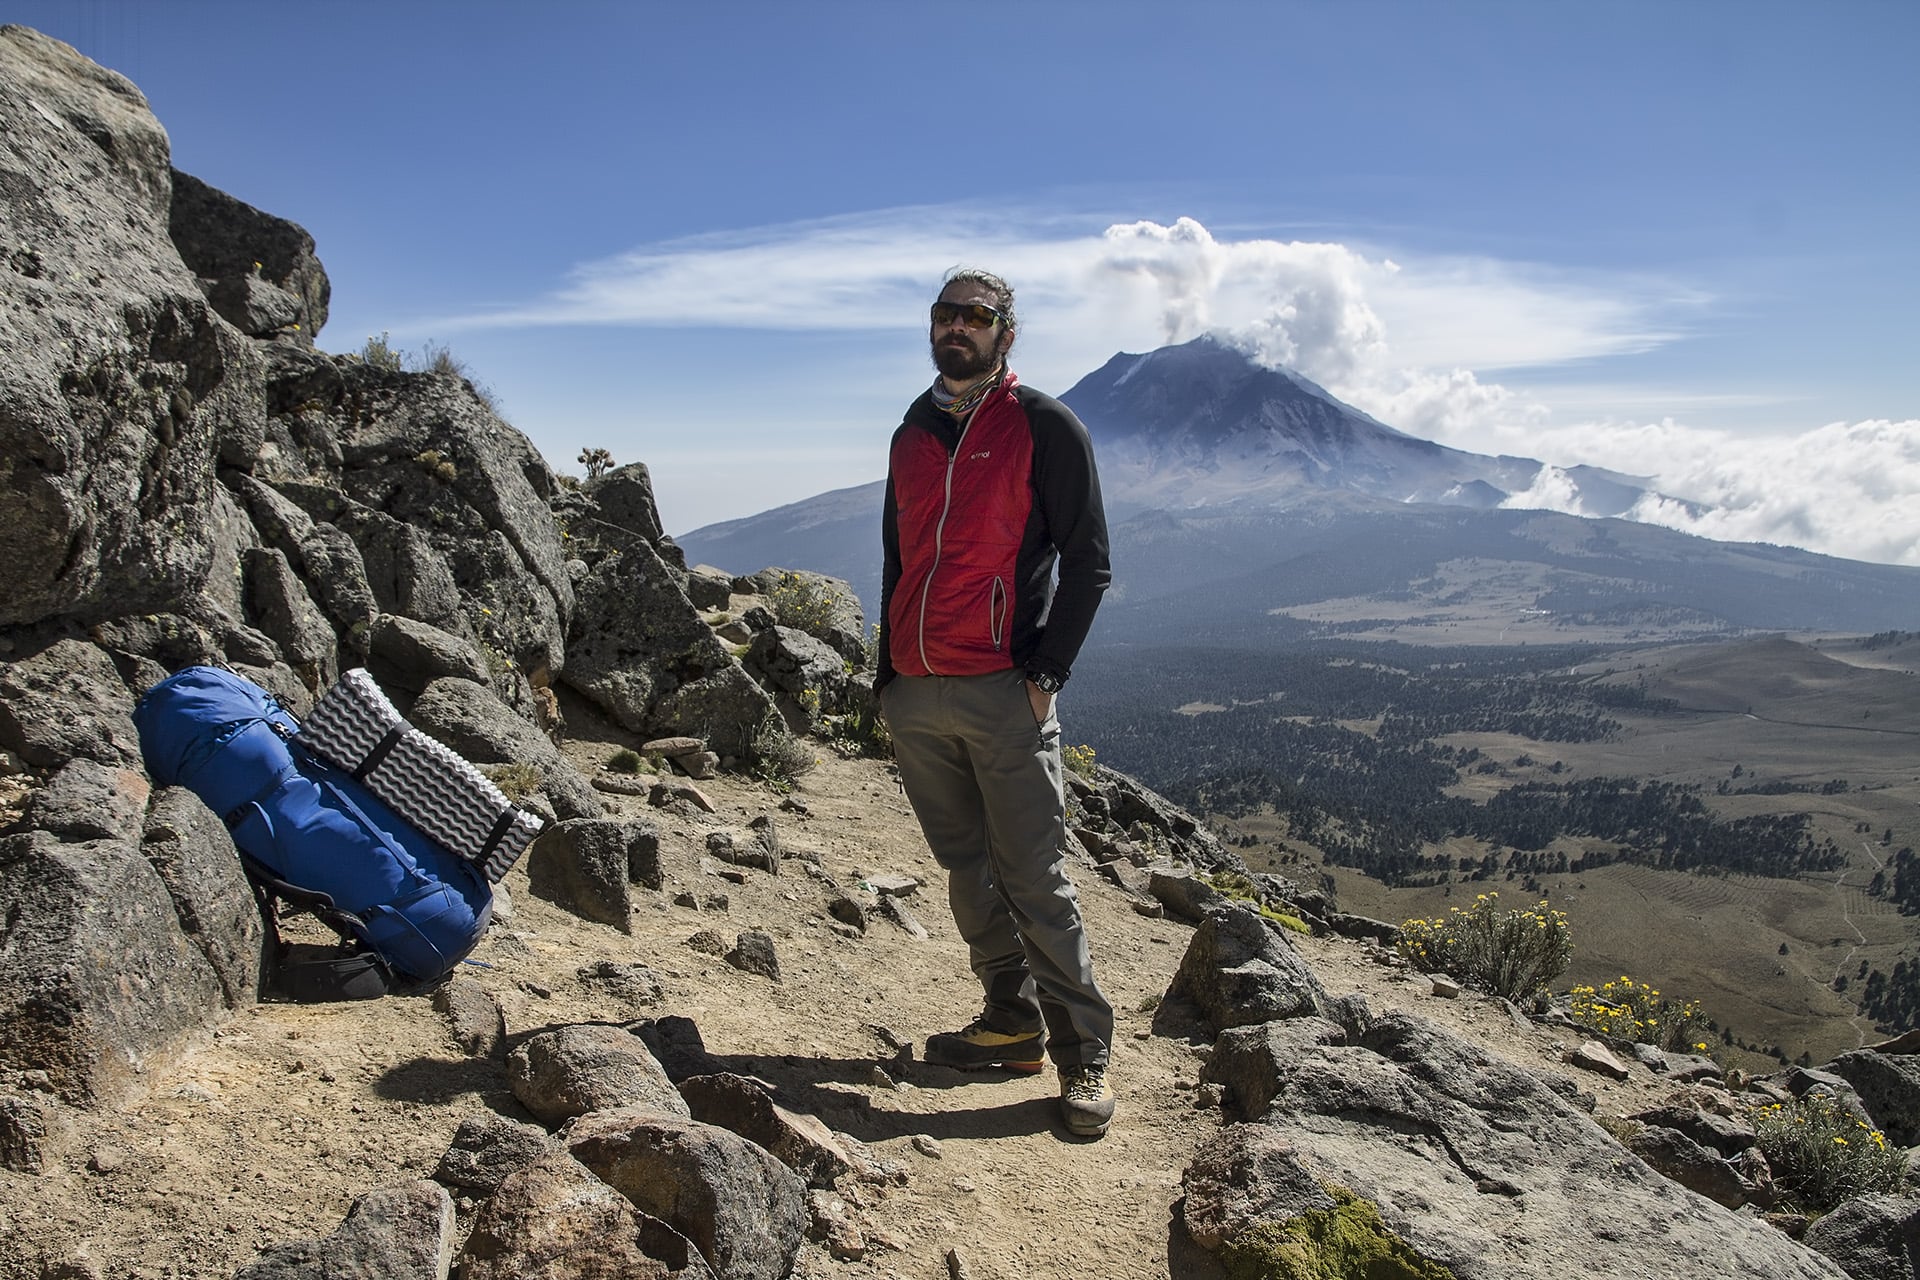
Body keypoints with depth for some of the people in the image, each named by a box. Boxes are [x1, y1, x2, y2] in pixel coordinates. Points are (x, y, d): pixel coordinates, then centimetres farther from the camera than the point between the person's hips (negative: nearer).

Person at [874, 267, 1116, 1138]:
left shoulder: (1043, 426, -1)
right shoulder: (911, 435, 17)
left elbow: (1087, 560, -3)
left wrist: (1046, 673, -11)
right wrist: (888, 674, 15)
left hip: (1002, 695, -6)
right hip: (915, 697, 6)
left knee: (1036, 880, -3)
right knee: (966, 870, 12)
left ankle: (1085, 1054, 8)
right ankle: (1013, 1023, 25)